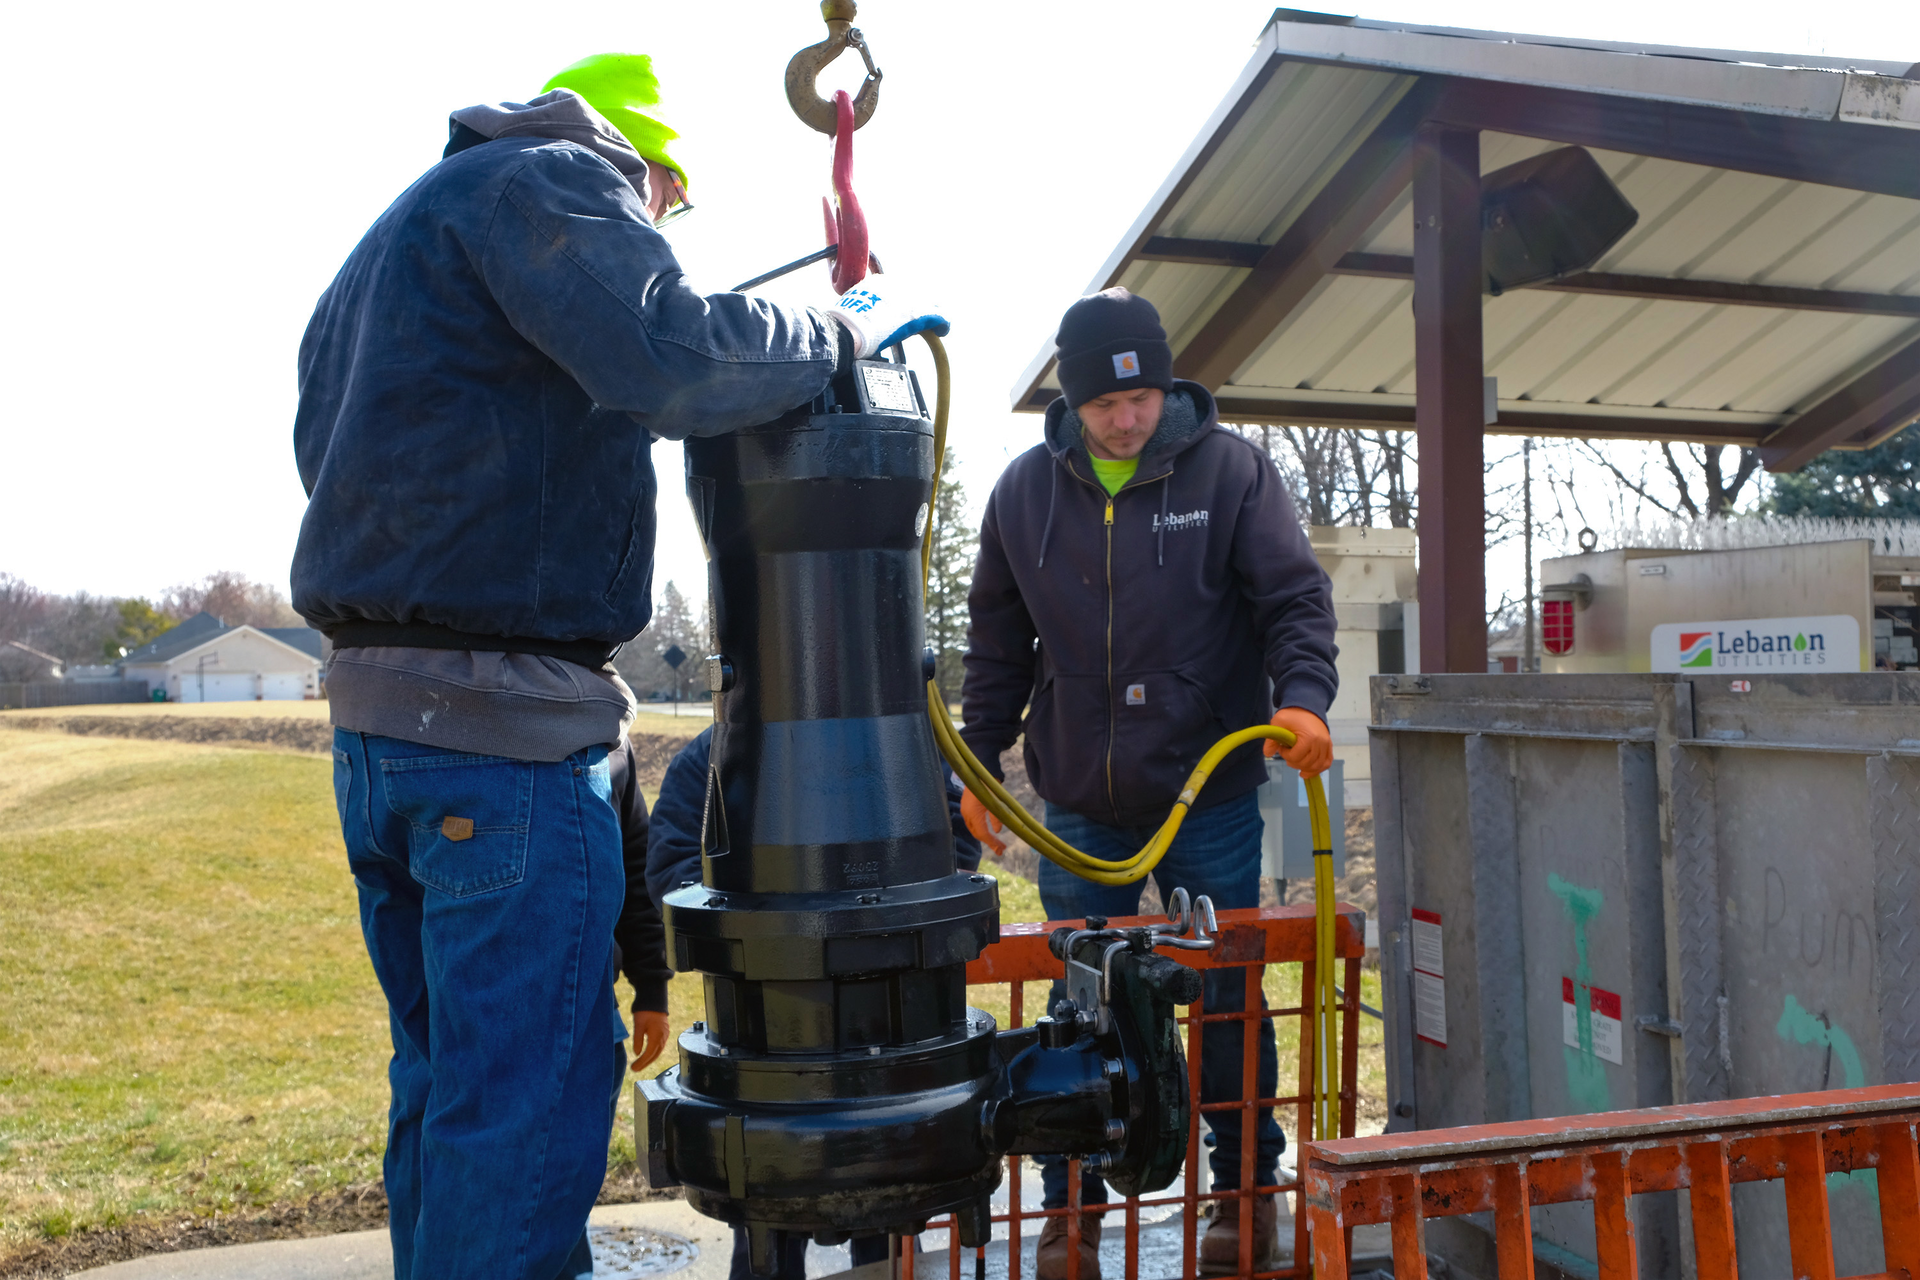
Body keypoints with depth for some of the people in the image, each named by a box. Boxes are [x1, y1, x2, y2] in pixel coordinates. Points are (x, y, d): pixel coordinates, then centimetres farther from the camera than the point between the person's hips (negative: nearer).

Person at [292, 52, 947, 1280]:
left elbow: (325, 443, 26)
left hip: (374, 727, 10)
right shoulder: (549, 179, -4)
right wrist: (848, 326, -7)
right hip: (507, 732, -10)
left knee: (446, 1077, 18)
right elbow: (682, 366, -21)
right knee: (526, 1098, -3)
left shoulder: (398, 232, 25)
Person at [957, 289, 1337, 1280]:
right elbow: (998, 647, 11)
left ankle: (1246, 1184, 29)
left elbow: (1296, 597, -6)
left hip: (1211, 802, -1)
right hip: (1079, 810, 2)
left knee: (1228, 997, 9)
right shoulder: (1025, 490, 4)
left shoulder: (1230, 469, -3)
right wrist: (979, 765, 10)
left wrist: (1302, 693, -25)